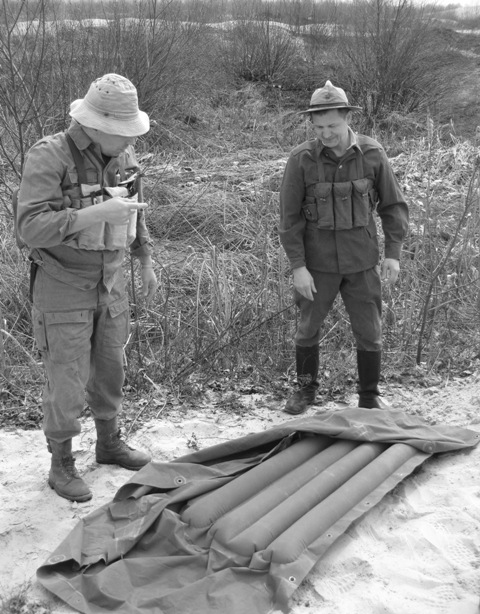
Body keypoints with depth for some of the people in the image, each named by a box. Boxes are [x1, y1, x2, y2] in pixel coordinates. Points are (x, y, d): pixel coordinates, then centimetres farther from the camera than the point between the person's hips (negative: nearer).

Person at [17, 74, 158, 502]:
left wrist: (147, 262, 15)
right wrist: (97, 214, -39)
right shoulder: (49, 157, -22)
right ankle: (62, 466, 18)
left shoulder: (122, 155, -2)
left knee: (109, 367, 16)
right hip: (62, 286, -6)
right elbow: (32, 228, -30)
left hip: (109, 282, 6)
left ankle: (109, 444, 37)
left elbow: (134, 209, 14)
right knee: (67, 379, 0)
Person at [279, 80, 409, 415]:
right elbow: (290, 216, -8)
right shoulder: (302, 159, -12)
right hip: (317, 262, 0)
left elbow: (394, 205, 1)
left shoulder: (372, 154, -8)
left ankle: (369, 397, 25)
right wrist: (297, 266, -12)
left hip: (362, 261, 1)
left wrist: (393, 253, -4)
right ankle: (306, 389, 33)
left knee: (369, 332, 6)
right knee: (308, 329, 12)